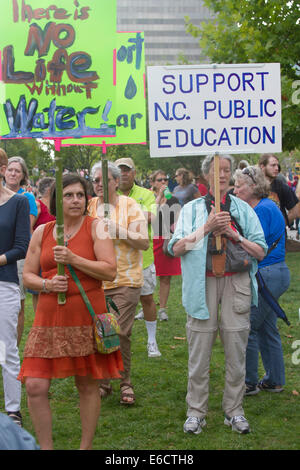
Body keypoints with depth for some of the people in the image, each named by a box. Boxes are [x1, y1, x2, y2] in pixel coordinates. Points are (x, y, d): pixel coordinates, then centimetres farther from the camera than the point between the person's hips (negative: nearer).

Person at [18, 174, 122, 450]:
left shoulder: (96, 227, 0)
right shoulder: (41, 232, 9)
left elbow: (110, 271, -9)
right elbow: (28, 275, 12)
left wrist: (73, 259, -17)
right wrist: (46, 284, -9)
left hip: (86, 318, -2)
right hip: (49, 319, 3)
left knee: (87, 385, 7)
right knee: (35, 386, -5)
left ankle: (86, 446, 23)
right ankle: (46, 446, 13)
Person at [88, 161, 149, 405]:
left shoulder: (130, 206, -2)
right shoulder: (90, 206, 8)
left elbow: (144, 242, -7)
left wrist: (118, 231, -17)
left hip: (125, 280, -3)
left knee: (121, 333, -7)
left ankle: (126, 384, 9)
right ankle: (103, 382, 19)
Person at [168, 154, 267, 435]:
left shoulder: (243, 209, 11)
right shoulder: (192, 208, 8)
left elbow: (260, 251, 6)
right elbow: (176, 248, -4)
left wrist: (234, 235, -8)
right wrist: (207, 227, -13)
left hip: (236, 282, 1)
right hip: (203, 283, -1)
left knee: (236, 349, 2)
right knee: (199, 351, 0)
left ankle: (234, 411, 14)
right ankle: (196, 411, 10)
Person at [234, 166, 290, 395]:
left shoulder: (263, 210, -17)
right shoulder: (267, 207, 14)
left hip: (267, 276, -10)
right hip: (276, 274, 10)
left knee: (248, 328, -2)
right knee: (267, 329, 16)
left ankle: (249, 382, 7)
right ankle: (275, 380, 24)